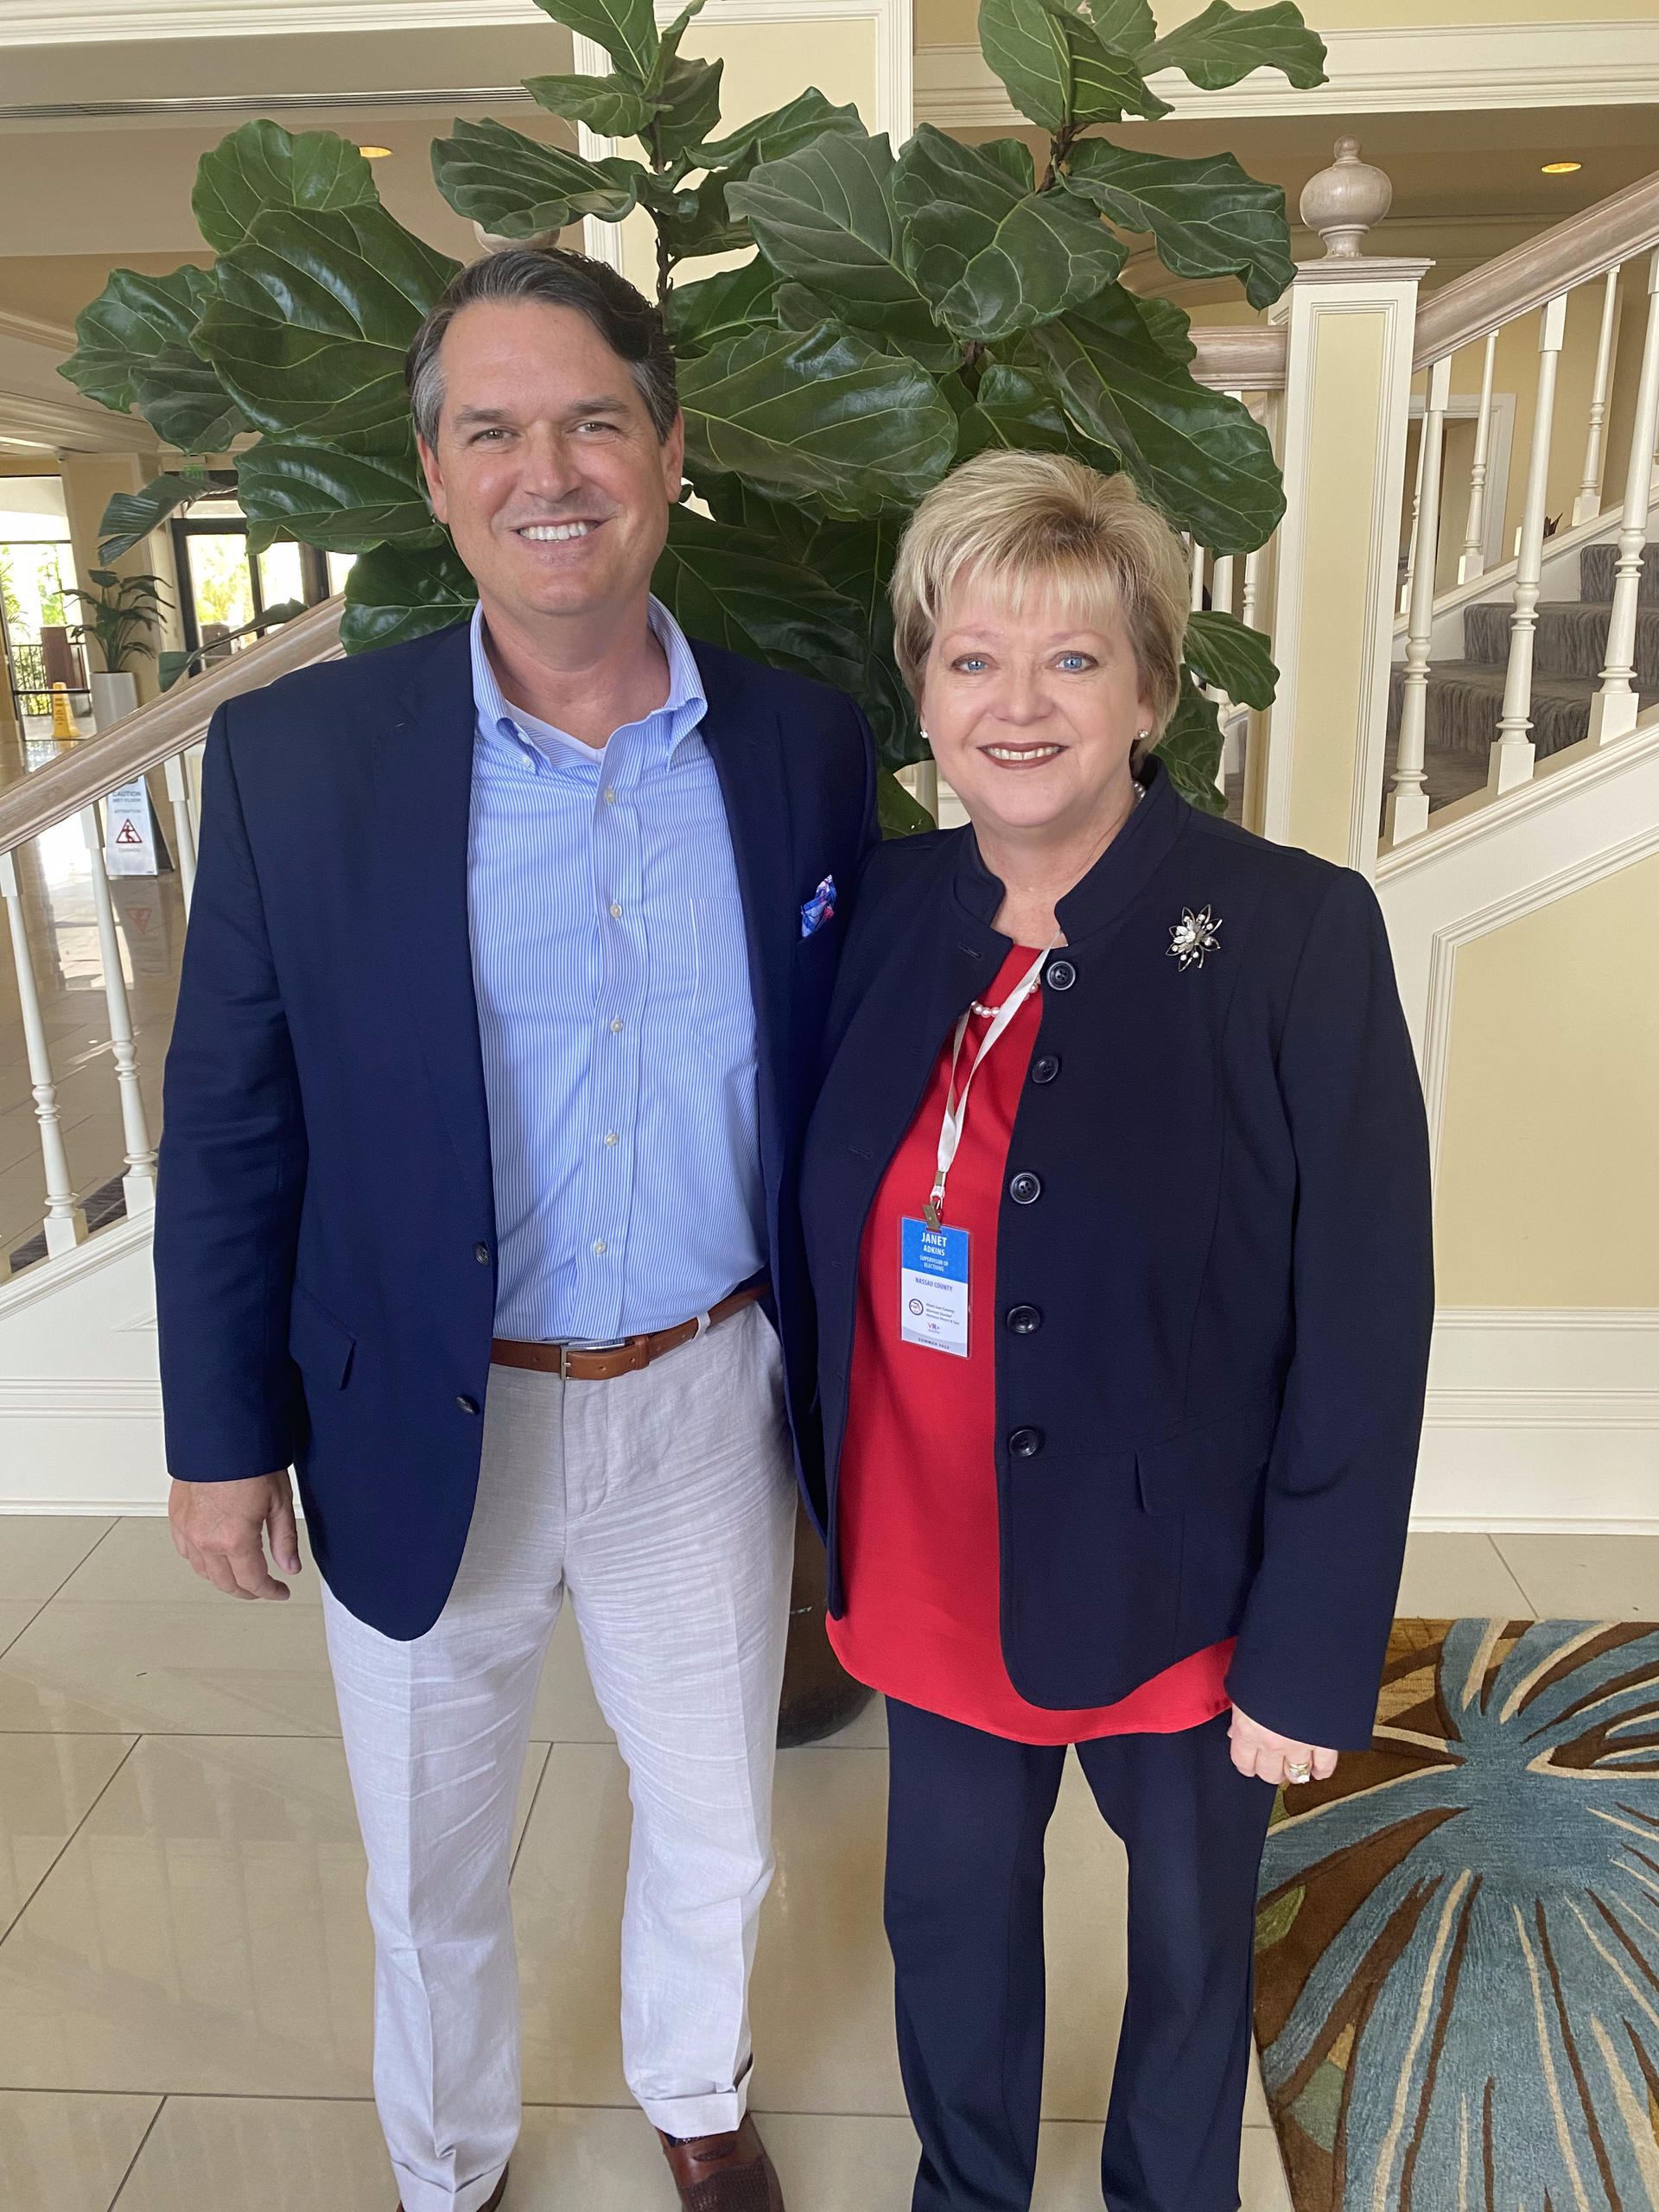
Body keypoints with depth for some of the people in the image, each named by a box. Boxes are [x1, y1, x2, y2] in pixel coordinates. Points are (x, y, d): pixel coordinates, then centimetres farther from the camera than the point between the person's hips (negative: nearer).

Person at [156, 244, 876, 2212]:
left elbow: (840, 1082, 3)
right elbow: (230, 1130, -5)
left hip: (709, 1407, 2)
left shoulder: (805, 747, -5)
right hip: (428, 1430, -1)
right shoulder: (294, 756, -11)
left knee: (715, 1828, 24)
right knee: (432, 1871, 22)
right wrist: (225, 1433, -2)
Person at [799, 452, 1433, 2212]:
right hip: (933, 1585, 4)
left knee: (1189, 1948, 23)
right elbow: (842, 1244, 4)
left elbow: (1361, 1332, -14)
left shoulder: (1296, 935, -17)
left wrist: (1310, 1659, -11)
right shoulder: (889, 911, -4)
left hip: (1175, 1602, -3)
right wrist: (842, 1530, 6)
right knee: (949, 1919, 25)